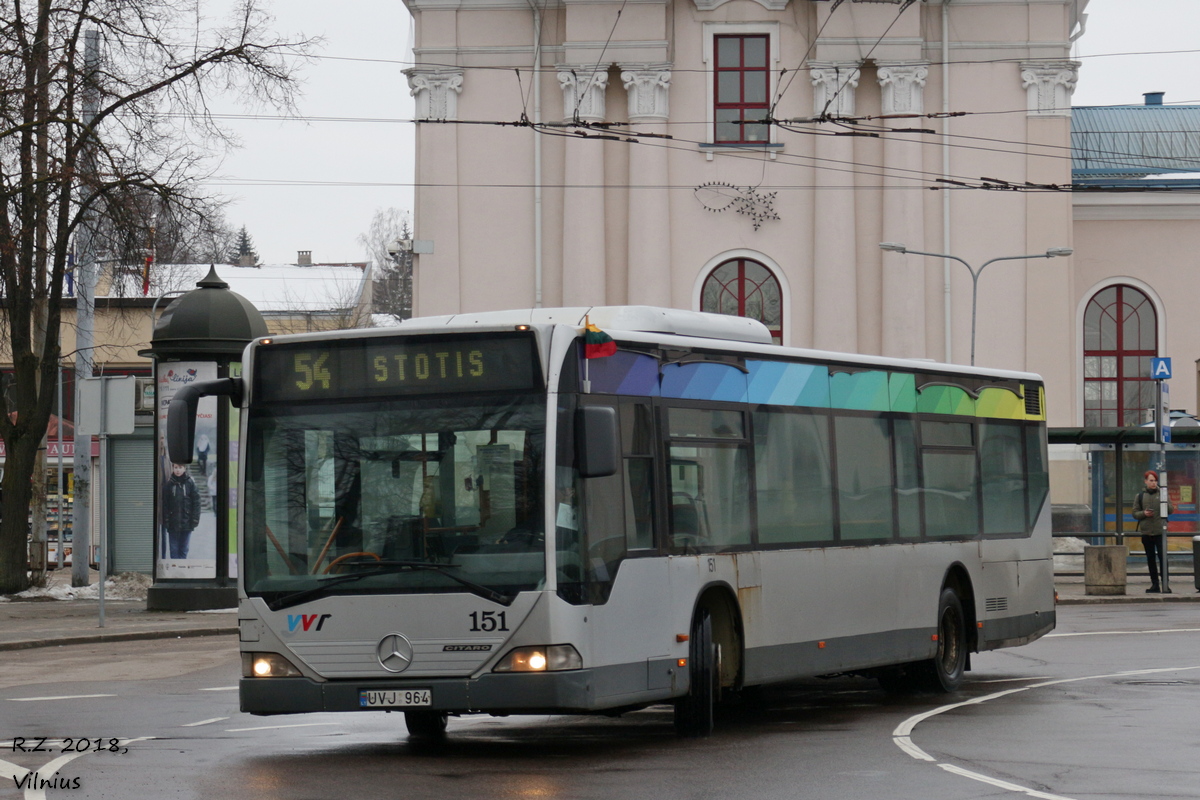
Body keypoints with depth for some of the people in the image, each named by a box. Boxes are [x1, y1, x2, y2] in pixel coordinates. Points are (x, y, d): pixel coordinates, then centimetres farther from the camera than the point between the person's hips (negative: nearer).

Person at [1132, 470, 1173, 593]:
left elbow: (1171, 510, 4)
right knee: (1150, 559, 6)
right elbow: (1135, 513, 9)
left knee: (1162, 557, -9)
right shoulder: (1140, 496, 9)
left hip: (1160, 531, -2)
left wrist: (1165, 503, -16)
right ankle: (1155, 584, 12)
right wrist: (1144, 513, -10)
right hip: (1146, 532, 2)